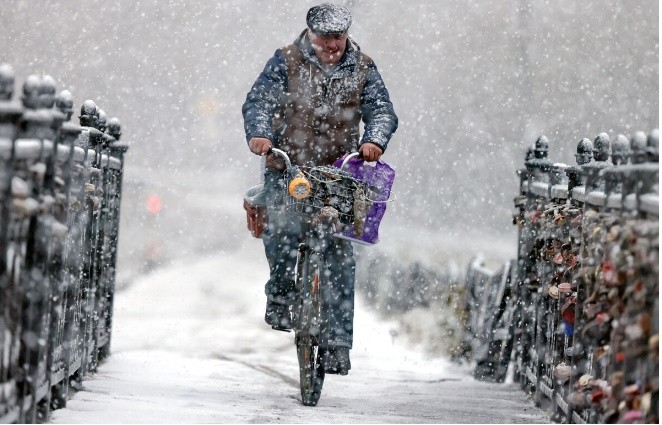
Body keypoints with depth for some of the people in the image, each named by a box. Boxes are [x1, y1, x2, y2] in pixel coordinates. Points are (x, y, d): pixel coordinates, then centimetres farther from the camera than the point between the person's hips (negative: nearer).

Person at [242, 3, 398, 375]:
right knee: (283, 230, -23)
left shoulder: (363, 69, 7)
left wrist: (374, 140, -24)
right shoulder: (287, 62, 1)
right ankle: (281, 292, 9)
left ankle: (338, 343, -1)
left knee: (340, 255, -6)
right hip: (287, 167, -1)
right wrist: (260, 134, -30)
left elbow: (382, 110, -2)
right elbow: (260, 100, -9)